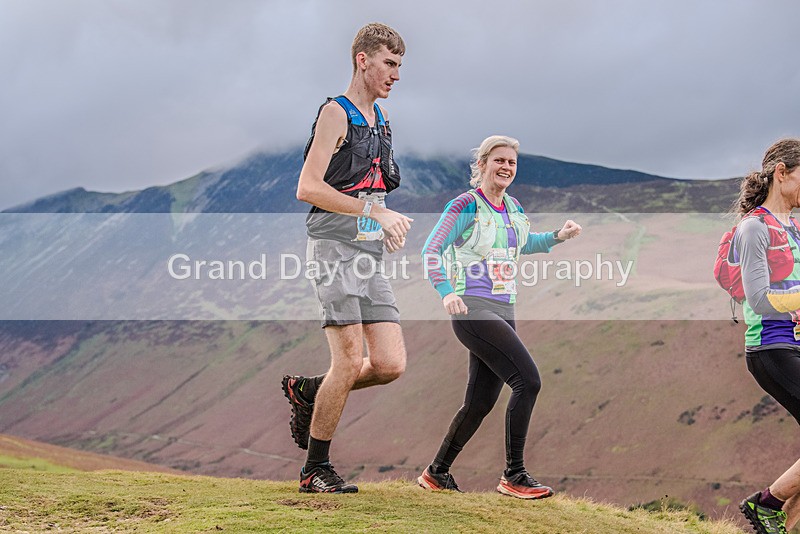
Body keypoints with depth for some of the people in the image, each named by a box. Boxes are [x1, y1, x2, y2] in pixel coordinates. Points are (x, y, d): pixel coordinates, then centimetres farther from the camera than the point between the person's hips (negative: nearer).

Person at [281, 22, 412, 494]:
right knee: (350, 361, -12)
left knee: (391, 365, -3)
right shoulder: (336, 114, -6)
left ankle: (307, 391, 20)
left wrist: (390, 225, 14)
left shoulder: (382, 118, 19)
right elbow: (308, 188, -16)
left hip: (370, 256, 8)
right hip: (335, 248, -8)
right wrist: (374, 211, -20)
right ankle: (315, 470, 1)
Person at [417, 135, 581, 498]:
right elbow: (431, 250, -12)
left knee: (481, 402, 9)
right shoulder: (466, 205, -8)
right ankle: (514, 475, -10)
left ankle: (436, 473, 24)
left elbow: (525, 242, 33)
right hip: (473, 310, -8)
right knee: (528, 380, -18)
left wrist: (557, 236, 16)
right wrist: (446, 291, -26)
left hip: (503, 312, 8)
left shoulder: (513, 207, 14)